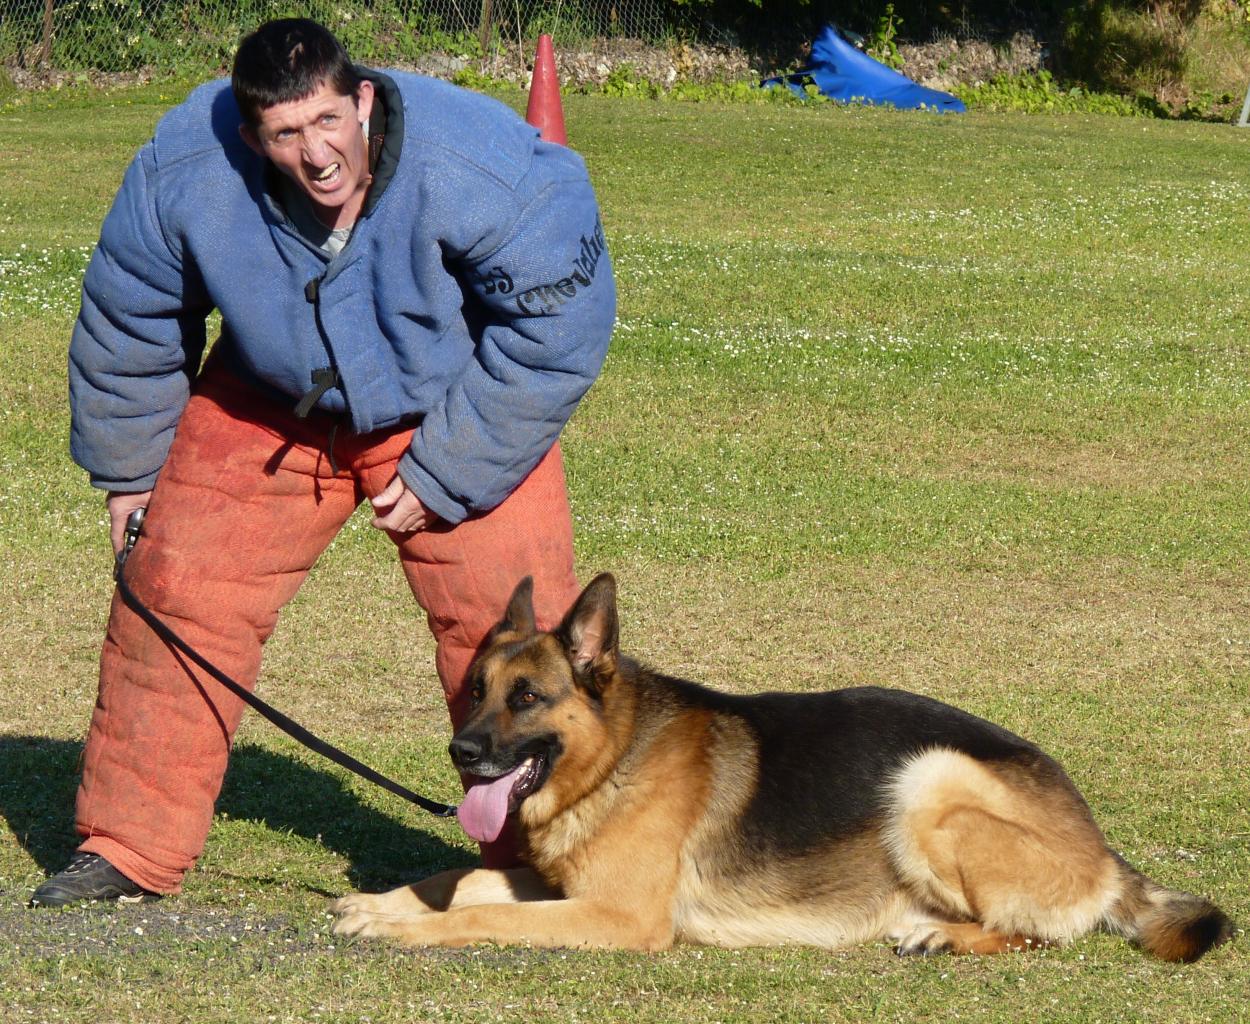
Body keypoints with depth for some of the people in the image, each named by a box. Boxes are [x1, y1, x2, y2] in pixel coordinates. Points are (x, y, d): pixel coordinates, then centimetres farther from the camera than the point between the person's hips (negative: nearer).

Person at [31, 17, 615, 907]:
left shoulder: (483, 169, -33)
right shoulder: (185, 173, -24)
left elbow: (555, 332, -23)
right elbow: (128, 326, -5)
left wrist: (444, 476, -20)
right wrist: (125, 467, 5)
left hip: (454, 408, -2)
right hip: (269, 409, 2)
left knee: (512, 620, -12)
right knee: (177, 595, -4)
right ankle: (129, 850, 8)